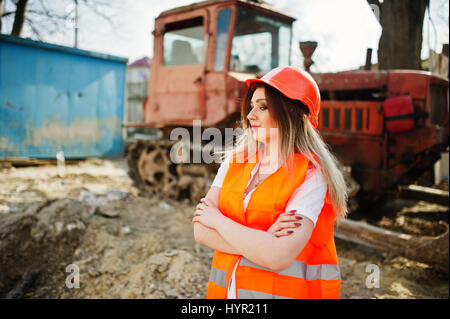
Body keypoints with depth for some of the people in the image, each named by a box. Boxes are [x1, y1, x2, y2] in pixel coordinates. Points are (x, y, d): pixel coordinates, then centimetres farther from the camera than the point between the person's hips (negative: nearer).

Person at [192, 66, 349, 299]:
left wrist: (218, 220, -15)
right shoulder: (236, 160, -2)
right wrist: (262, 240, -21)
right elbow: (201, 231, -8)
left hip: (284, 290, -4)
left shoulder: (312, 175, -16)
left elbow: (278, 257, -26)